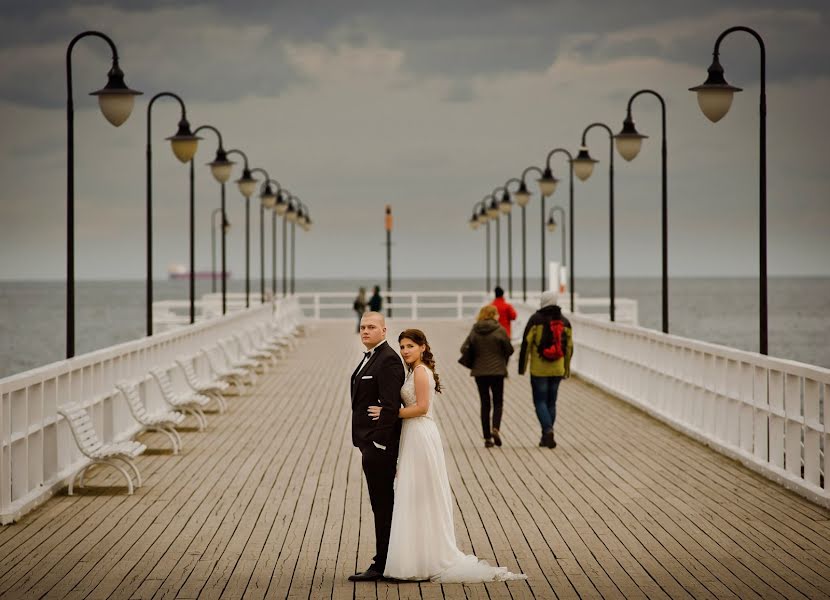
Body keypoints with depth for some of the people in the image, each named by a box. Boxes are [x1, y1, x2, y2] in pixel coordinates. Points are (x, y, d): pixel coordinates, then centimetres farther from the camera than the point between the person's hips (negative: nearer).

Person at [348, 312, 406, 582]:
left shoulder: (388, 360, -15)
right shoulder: (371, 357, 17)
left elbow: (390, 405, -22)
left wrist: (379, 441, -23)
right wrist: (366, 442, 18)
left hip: (380, 444, -10)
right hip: (370, 441, 10)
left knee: (382, 504, -4)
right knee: (382, 504, 14)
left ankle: (382, 565, 0)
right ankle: (385, 562, 20)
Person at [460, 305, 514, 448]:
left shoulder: (474, 331, -2)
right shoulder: (500, 330, -10)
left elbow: (464, 349, -5)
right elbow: (509, 350, -6)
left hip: (479, 372, 2)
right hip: (497, 371, -2)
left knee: (485, 403, 10)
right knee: (498, 401, 11)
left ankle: (487, 437, 8)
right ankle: (495, 428, -13)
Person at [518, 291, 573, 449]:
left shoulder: (536, 319, -7)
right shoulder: (564, 322, 7)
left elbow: (526, 344, -9)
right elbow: (569, 347, 11)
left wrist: (522, 366, -2)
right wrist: (567, 369, 18)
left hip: (539, 369, -4)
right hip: (557, 370, 4)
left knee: (540, 401, 1)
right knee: (551, 402, 12)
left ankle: (548, 430, -20)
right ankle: (546, 437, 16)